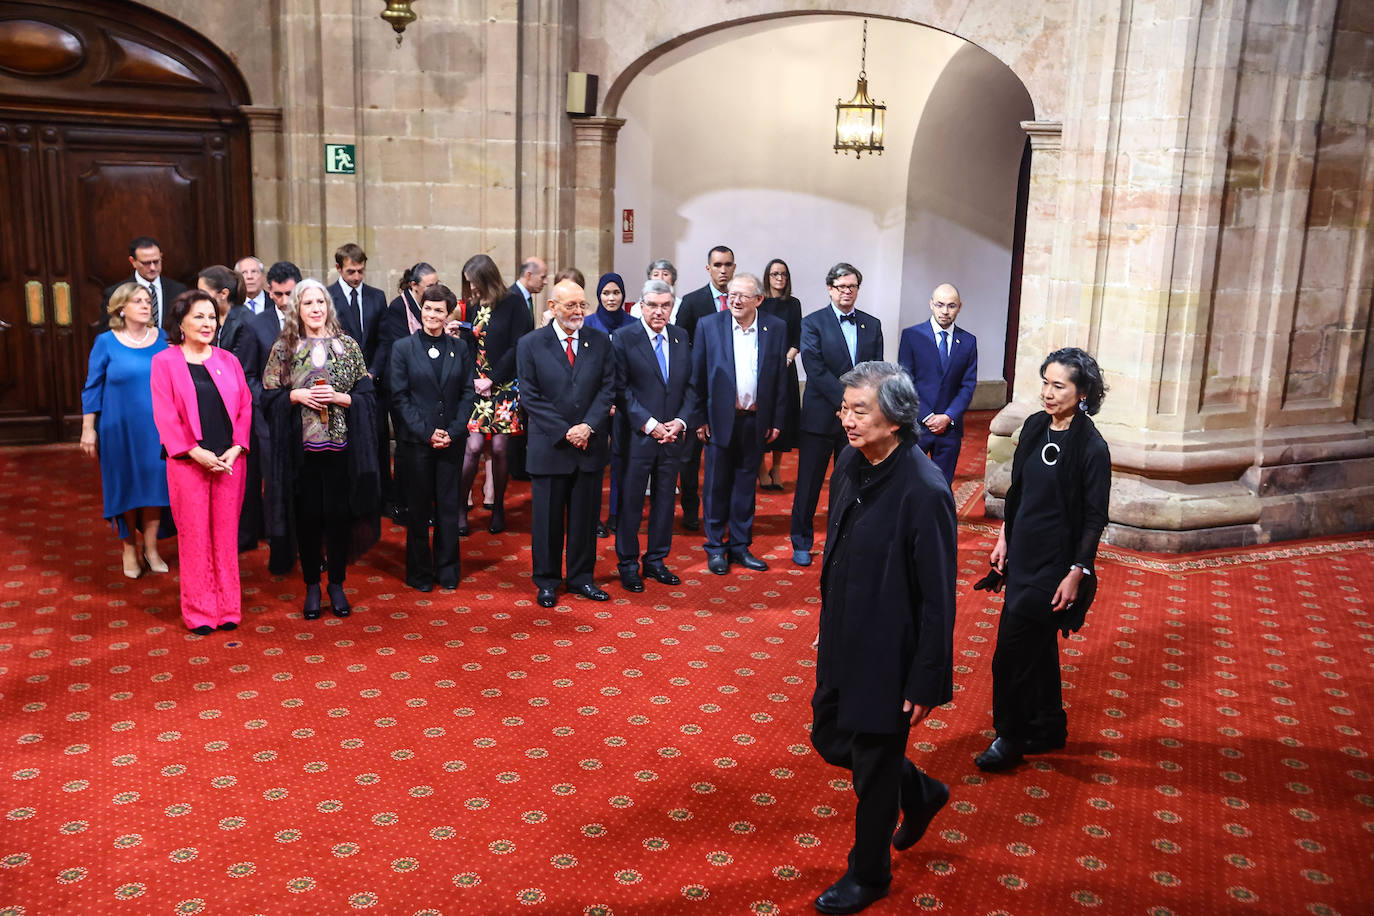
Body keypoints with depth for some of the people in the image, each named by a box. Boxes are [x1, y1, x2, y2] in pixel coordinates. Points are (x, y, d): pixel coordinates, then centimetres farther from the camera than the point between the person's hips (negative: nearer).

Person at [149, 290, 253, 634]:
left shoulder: (228, 360, 10)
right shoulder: (164, 362, 1)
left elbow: (245, 406, 7)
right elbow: (165, 415, -6)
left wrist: (236, 448, -6)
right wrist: (196, 452, -13)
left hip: (229, 461, 3)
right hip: (188, 462, -2)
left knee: (226, 534, 7)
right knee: (194, 536, 3)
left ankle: (228, 607, 16)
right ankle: (199, 611, 13)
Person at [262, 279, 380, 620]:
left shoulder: (348, 346, 5)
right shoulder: (283, 348, 5)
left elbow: (367, 395, 5)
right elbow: (268, 395, 5)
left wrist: (339, 397, -12)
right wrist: (297, 395, -12)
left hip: (340, 445, 0)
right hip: (301, 447, 0)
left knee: (339, 514, 5)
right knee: (307, 515, 5)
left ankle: (336, 584, 19)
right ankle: (312, 586, 20)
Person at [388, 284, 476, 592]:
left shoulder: (460, 348, 7)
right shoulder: (403, 348, 1)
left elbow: (467, 393, 5)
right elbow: (399, 397, -3)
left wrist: (453, 431, -8)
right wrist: (427, 433, -11)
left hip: (452, 440, 2)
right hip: (415, 440, -2)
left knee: (449, 506, 6)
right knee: (418, 508, 6)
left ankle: (447, 568, 19)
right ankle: (419, 572, 17)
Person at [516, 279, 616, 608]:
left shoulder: (600, 341, 5)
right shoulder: (530, 344, -2)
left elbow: (607, 389, 2)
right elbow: (530, 397, -6)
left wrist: (589, 426, -12)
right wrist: (565, 432, -13)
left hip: (591, 445, 2)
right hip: (549, 446, -2)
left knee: (585, 516, 10)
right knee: (547, 518, 6)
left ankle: (581, 577, 24)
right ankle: (547, 581, 20)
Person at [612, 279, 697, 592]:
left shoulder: (681, 337, 8)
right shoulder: (623, 338, -5)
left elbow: (690, 385, 9)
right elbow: (621, 389, -9)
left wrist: (681, 421, -5)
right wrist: (648, 424, -14)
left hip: (673, 435, 4)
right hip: (637, 435, -4)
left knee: (665, 499, 12)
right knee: (631, 501, 4)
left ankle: (656, 560, 25)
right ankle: (628, 564, 17)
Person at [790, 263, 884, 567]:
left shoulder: (872, 325, 10)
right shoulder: (812, 323, -2)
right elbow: (816, 370, -12)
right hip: (821, 416, -3)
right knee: (809, 484, 5)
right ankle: (801, 543, 19)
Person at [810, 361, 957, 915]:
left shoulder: (923, 492, -26)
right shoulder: (850, 463, -3)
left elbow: (937, 599, -20)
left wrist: (926, 683, -16)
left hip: (888, 657, -7)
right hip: (843, 643, 8)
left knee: (873, 769, 11)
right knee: (831, 740, 21)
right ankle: (921, 793, 47)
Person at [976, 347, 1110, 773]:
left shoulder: (1091, 448, -17)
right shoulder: (1035, 427, 1)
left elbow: (1095, 517, -14)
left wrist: (1077, 573, -15)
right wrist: (1005, 537, 13)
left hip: (1055, 562, -7)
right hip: (1023, 553, 7)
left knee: (1013, 647, -3)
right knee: (1037, 644, 18)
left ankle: (1010, 738, 15)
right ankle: (1049, 727, 35)